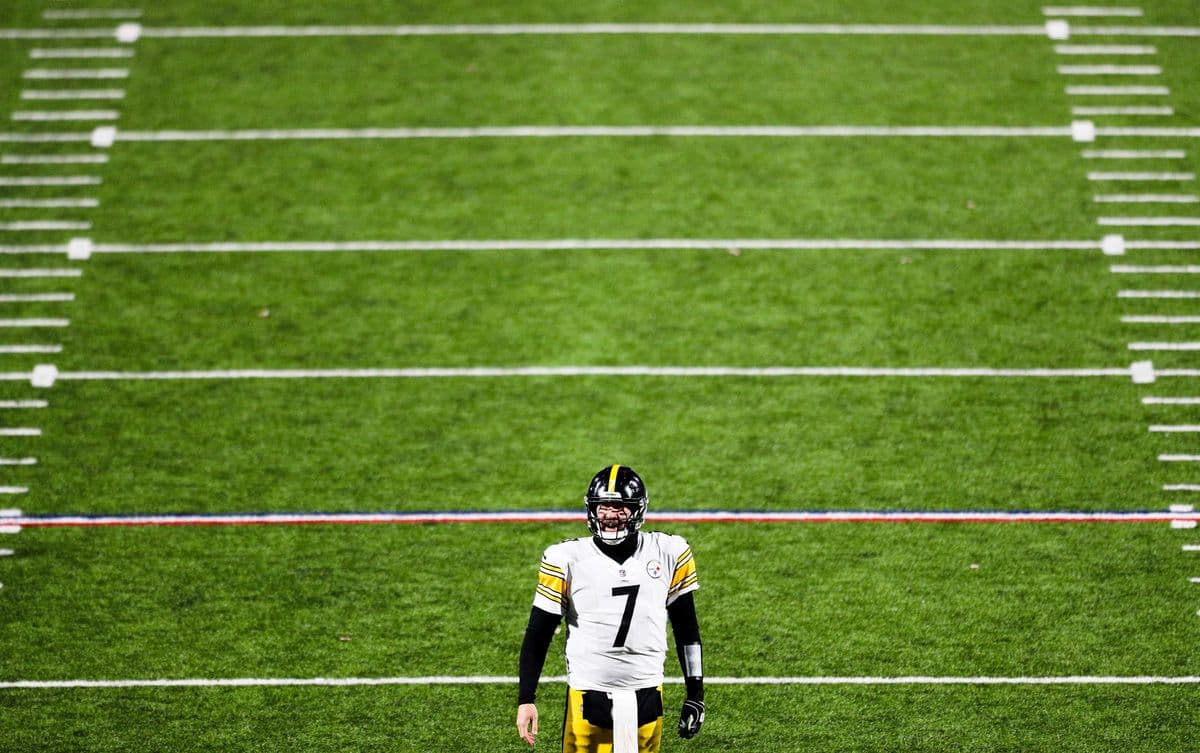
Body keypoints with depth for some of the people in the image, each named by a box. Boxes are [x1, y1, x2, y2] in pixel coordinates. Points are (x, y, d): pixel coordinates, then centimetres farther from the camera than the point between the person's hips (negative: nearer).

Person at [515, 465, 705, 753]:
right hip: (588, 695, -2)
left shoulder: (668, 553, 1)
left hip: (646, 697, 2)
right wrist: (525, 700, -5)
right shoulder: (567, 559, -5)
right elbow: (538, 634, 0)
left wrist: (695, 694, 9)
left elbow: (687, 630, 10)